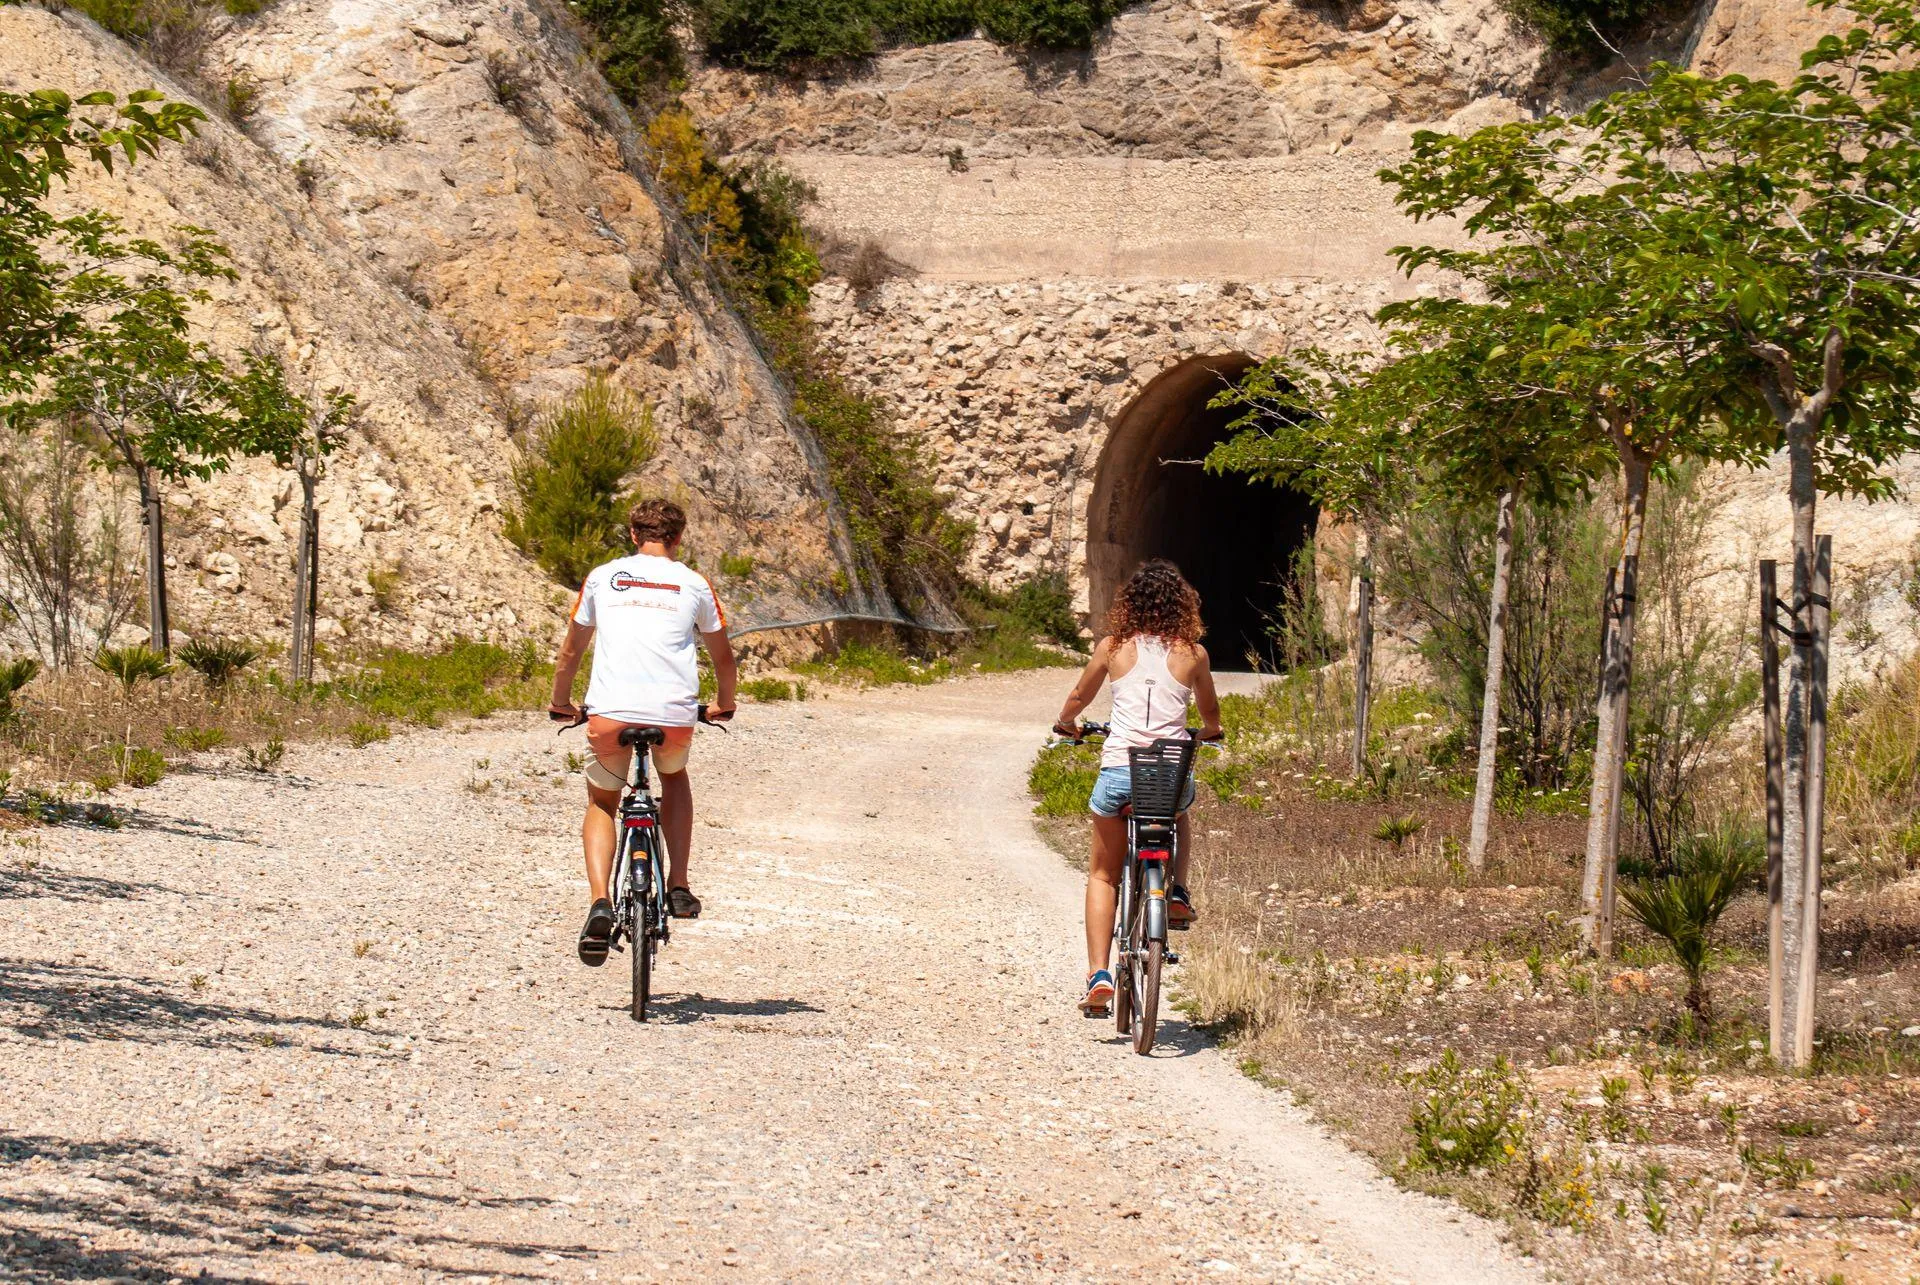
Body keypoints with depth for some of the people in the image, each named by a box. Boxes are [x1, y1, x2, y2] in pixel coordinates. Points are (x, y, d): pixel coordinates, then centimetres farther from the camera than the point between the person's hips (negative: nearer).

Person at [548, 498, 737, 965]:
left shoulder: (602, 578, 16)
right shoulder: (694, 585, 15)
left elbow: (569, 653, 23)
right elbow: (723, 658, 24)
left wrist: (562, 704, 40)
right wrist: (723, 705, 44)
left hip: (609, 714, 0)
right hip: (675, 716, 0)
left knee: (602, 804, 23)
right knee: (674, 777, 34)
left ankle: (600, 904, -1)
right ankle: (678, 888, 21)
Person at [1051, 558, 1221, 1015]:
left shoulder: (1113, 647, 4)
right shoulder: (1193, 653, 5)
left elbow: (1078, 697, 19)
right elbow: (1210, 714, 21)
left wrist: (1067, 724, 41)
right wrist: (1208, 734, 45)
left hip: (1119, 771, -1)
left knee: (1103, 875, 16)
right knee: (1180, 815, 39)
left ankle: (1098, 974, 3)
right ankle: (1177, 892, 17)